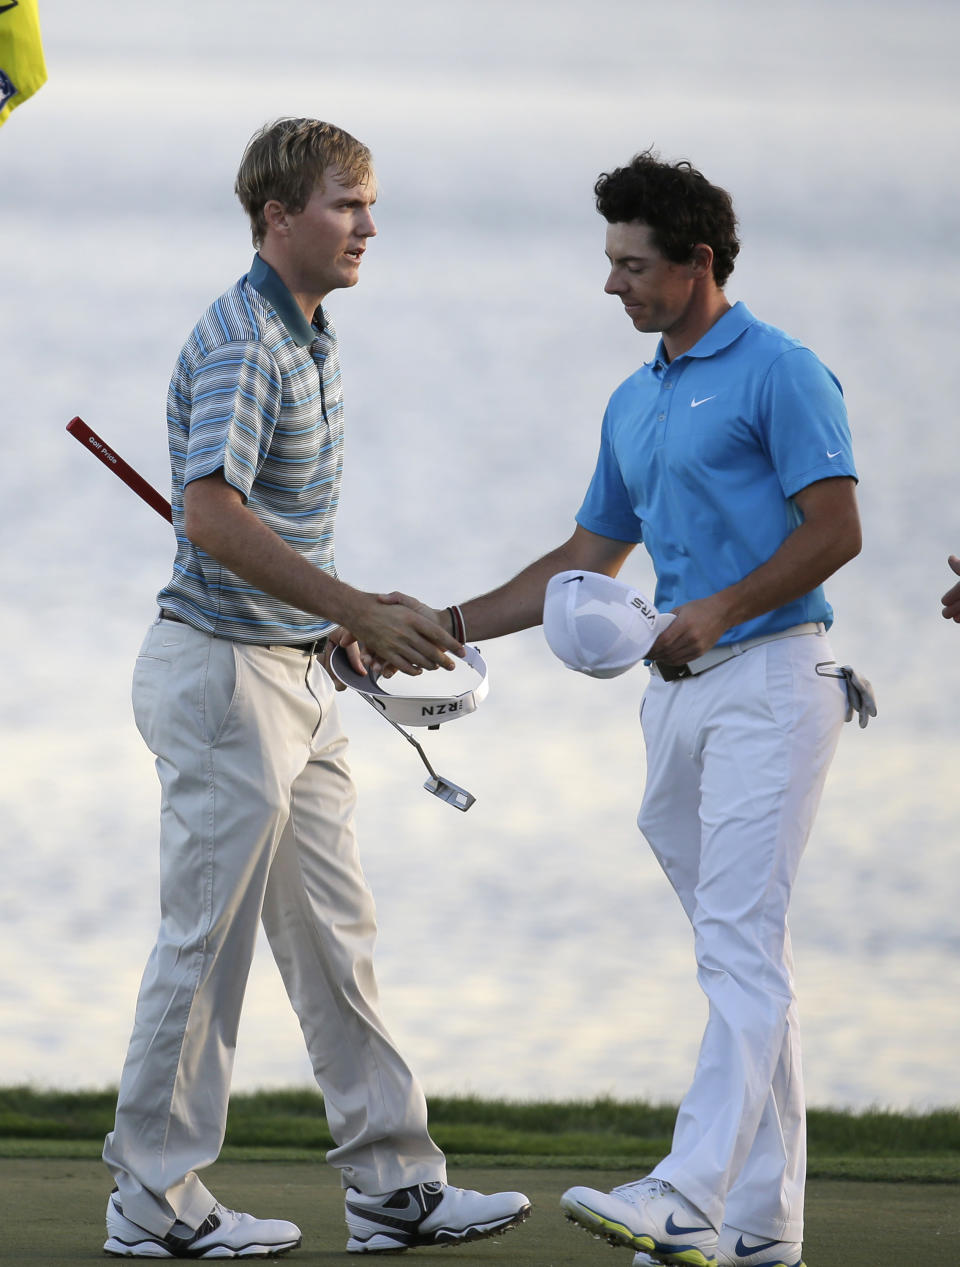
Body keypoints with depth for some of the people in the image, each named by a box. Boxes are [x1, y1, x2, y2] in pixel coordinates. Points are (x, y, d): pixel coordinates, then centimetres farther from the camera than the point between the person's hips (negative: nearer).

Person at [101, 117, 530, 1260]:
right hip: (222, 670, -10)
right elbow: (212, 516, -31)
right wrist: (362, 614, -31)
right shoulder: (238, 343, -18)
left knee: (334, 938, 11)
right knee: (206, 939, -3)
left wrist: (348, 625, 23)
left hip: (296, 673, 10)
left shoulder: (309, 336, 14)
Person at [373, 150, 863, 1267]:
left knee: (740, 943, -15)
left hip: (770, 679, -9)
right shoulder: (634, 403, 19)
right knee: (736, 952, 7)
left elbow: (836, 531, -13)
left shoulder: (779, 373, -7)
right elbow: (587, 558, 24)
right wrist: (449, 625, 17)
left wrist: (720, 611, -20)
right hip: (680, 692, 9)